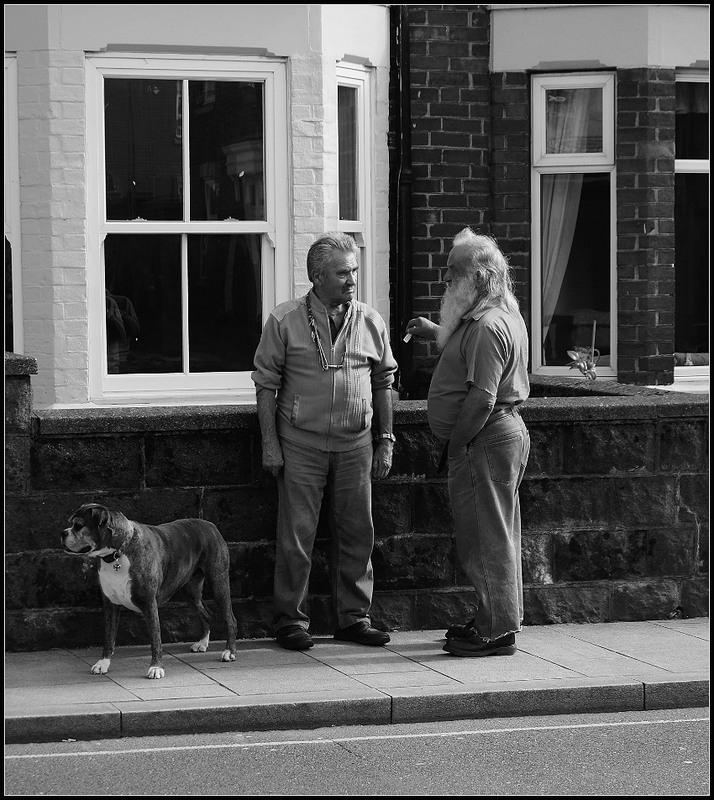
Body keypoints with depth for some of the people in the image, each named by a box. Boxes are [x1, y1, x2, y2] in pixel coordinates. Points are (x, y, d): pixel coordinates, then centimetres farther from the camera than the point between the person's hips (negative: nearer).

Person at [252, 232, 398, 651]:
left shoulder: (370, 322, 5)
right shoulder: (285, 321, -4)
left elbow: (383, 382, 12)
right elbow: (267, 383, -1)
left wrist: (386, 440, 9)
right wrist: (269, 442, -5)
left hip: (355, 444, 3)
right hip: (301, 443, -3)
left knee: (358, 533, 7)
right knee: (296, 536, -1)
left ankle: (355, 617, 17)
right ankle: (291, 620, 8)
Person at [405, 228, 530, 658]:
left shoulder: (488, 327, -20)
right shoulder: (502, 316, 13)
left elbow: (482, 399, -24)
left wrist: (456, 444, -15)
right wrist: (436, 332, 23)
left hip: (486, 440, -11)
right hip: (505, 432, 11)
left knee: (487, 536, -5)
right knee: (495, 534, 16)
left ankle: (497, 632, -1)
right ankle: (498, 620, 25)